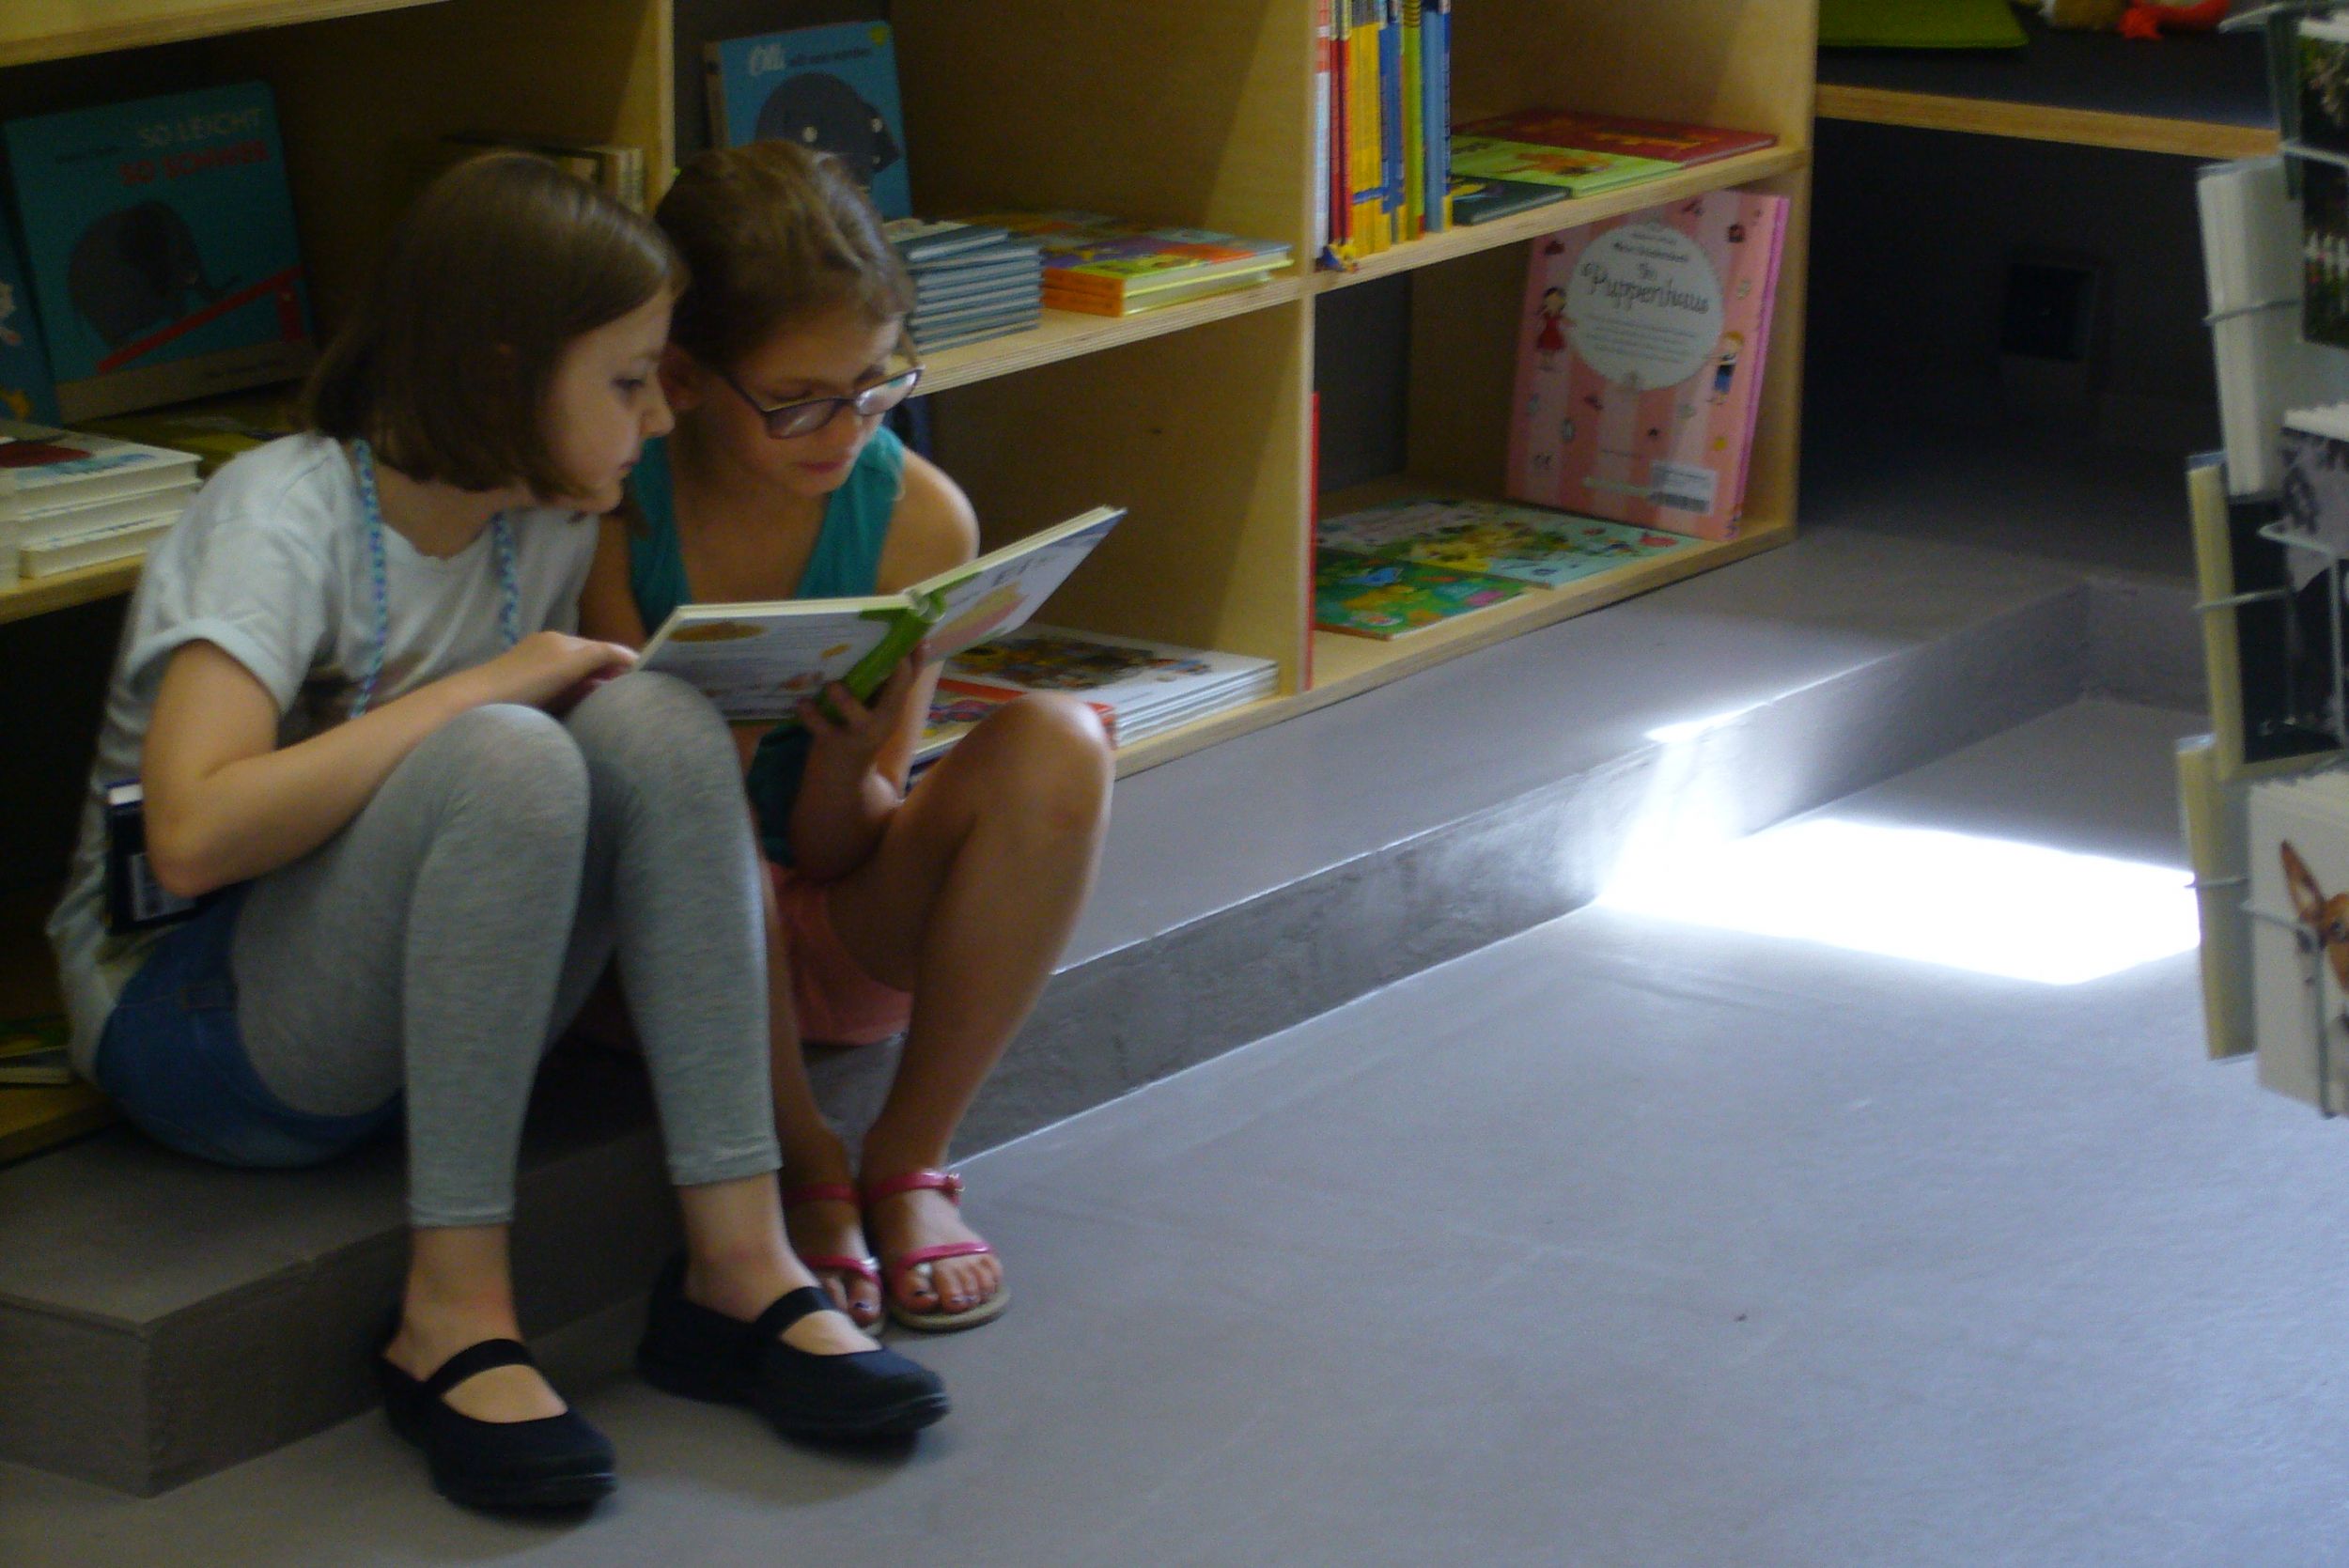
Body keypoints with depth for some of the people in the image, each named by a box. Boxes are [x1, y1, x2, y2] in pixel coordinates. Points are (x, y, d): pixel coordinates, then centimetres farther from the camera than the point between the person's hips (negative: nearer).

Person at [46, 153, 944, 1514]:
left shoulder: (554, 525, 4)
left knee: (655, 721, -19)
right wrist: (482, 688, -27)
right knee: (504, 758, -32)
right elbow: (194, 835, -32)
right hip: (196, 1019, -6)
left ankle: (738, 1266, -21)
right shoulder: (283, 517, -18)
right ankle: (452, 1322, -28)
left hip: (437, 1021, 6)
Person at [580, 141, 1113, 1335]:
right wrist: (738, 721, -32)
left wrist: (850, 747, -28)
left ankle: (908, 1161, -12)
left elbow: (841, 855, -6)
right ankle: (807, 1172, -13)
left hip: (850, 944, 3)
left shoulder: (918, 516, -9)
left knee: (1058, 744, -24)